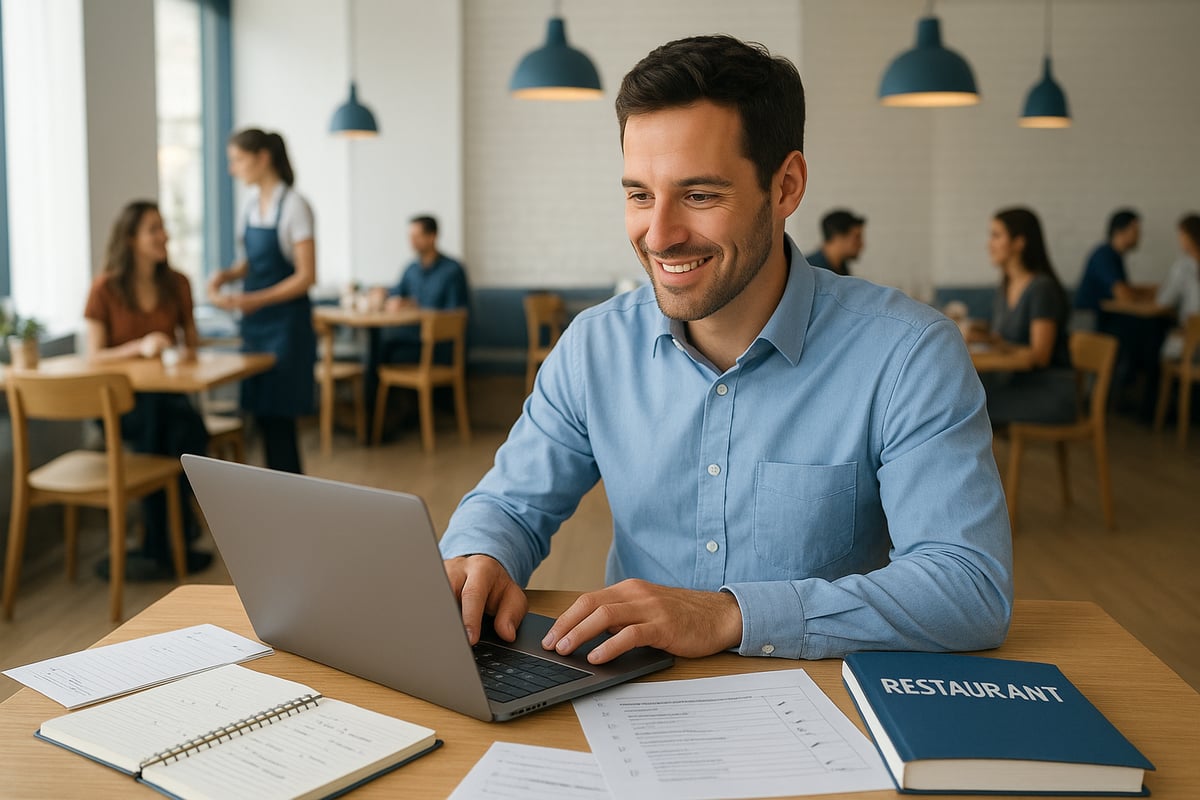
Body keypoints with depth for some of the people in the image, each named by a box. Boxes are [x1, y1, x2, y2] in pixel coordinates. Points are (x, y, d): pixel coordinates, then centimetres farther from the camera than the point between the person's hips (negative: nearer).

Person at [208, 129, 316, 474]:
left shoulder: (293, 206, -12)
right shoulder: (252, 202, 9)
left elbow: (306, 276, -15)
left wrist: (255, 300, -21)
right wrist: (227, 275, -1)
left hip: (286, 323, -7)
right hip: (254, 321, 7)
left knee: (277, 416, -5)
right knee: (262, 413, 8)